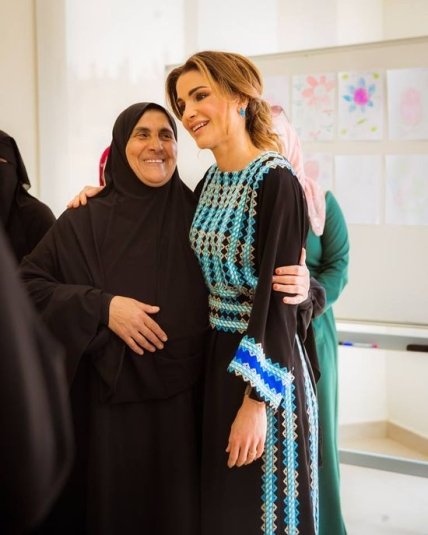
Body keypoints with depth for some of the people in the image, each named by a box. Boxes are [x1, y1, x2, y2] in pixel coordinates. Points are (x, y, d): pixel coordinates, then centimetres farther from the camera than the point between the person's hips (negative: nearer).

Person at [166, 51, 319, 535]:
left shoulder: (276, 181, -16)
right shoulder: (210, 182, 7)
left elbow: (278, 298, -20)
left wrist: (256, 401, -22)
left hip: (263, 368, -7)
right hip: (216, 358, 7)